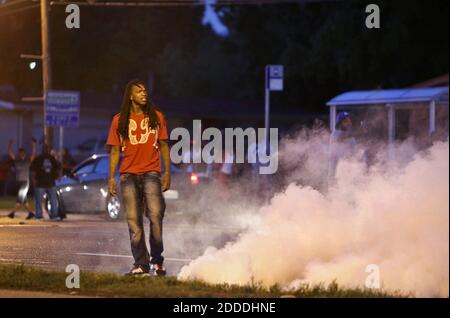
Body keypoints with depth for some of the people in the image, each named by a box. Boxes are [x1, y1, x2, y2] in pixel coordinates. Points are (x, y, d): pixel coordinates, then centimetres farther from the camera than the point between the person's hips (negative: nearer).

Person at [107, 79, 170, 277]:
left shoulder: (156, 117, 8)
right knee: (133, 220, 0)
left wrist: (167, 172, 2)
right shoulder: (119, 120, 8)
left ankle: (157, 260, -1)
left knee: (155, 215, -14)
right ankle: (140, 264, 4)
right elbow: (115, 150, 9)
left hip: (151, 173, -1)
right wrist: (111, 177, 2)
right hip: (128, 175, 1)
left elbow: (163, 146, 9)